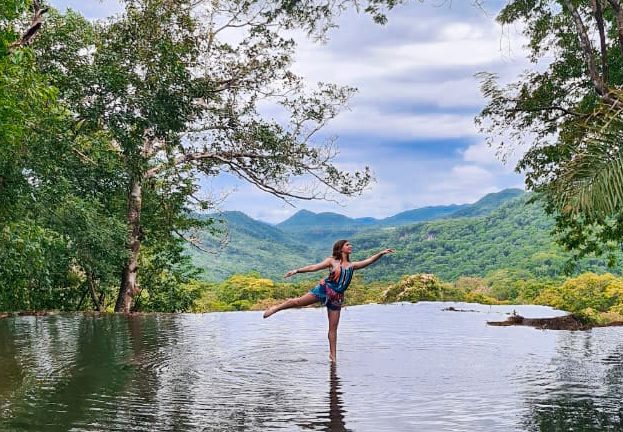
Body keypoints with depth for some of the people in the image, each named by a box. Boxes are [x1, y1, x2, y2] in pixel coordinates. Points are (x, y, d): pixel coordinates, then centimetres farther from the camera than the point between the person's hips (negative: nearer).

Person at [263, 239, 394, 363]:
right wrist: (296, 271, -4)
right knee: (299, 301, -14)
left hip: (337, 297, 3)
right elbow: (314, 267, 2)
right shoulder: (332, 261, 5)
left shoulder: (351, 265, 15)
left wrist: (381, 253, -3)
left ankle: (332, 355, 9)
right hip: (324, 289, -3)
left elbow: (368, 261, 7)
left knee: (333, 328, 3)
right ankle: (276, 308, 8)